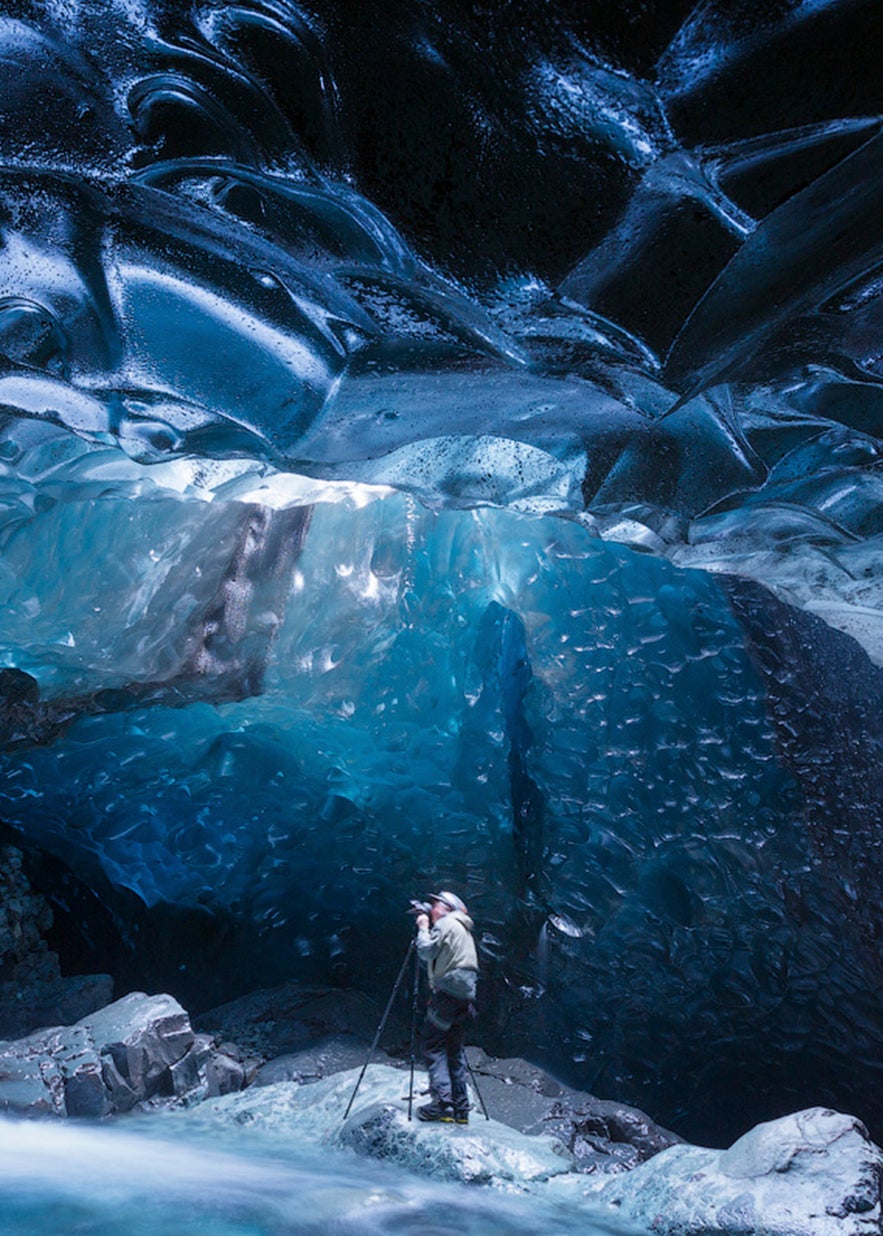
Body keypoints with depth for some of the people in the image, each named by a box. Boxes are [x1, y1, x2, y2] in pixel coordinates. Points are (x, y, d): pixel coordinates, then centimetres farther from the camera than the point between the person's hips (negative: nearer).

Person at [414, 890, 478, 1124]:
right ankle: (460, 1108, 9)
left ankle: (442, 1101, -15)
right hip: (465, 995, 8)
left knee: (433, 1045, -7)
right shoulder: (464, 929, 24)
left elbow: (426, 952, -10)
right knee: (455, 1049, 10)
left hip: (447, 991, -8)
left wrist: (423, 928, 4)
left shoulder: (445, 924, -2)